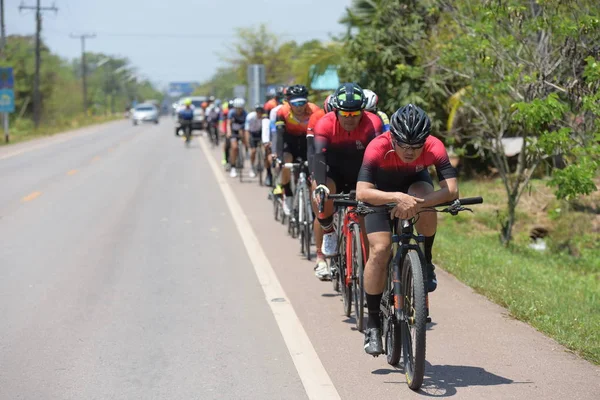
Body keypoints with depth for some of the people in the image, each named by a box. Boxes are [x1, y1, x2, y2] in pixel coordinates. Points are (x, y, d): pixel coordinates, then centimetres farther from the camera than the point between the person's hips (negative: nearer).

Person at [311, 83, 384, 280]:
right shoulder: (325, 124, -24)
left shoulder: (372, 123, -24)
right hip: (334, 172, -1)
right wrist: (320, 185, -49)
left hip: (361, 173, 1)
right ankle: (329, 232, -8)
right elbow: (319, 155, -33)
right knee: (320, 191, -32)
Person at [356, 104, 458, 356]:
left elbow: (451, 190, -40)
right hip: (381, 191, -1)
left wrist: (416, 203, -54)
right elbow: (362, 192, -46)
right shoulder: (378, 148, -37)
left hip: (414, 182, 1)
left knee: (426, 204, -35)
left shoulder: (434, 147, -33)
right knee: (380, 250, -18)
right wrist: (397, 198, -61)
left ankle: (425, 263, -7)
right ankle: (373, 323, -5)